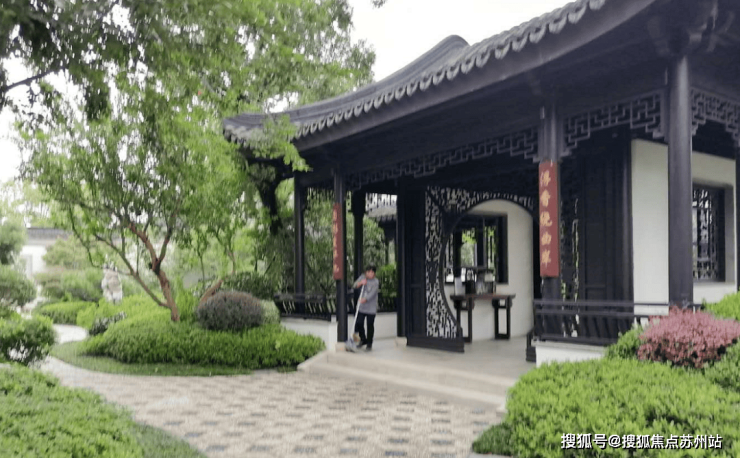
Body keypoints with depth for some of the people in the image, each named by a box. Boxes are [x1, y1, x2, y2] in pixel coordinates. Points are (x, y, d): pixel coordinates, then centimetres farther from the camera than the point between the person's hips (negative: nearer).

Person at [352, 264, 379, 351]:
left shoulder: (376, 282, -10)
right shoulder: (362, 277, 6)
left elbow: (372, 293, -21)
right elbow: (355, 286, 4)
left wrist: (365, 299, -36)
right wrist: (361, 283, -16)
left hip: (371, 308, -4)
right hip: (362, 307, 4)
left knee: (370, 326, 1)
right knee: (358, 324, 2)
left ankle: (369, 344, 16)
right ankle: (363, 340, 27)